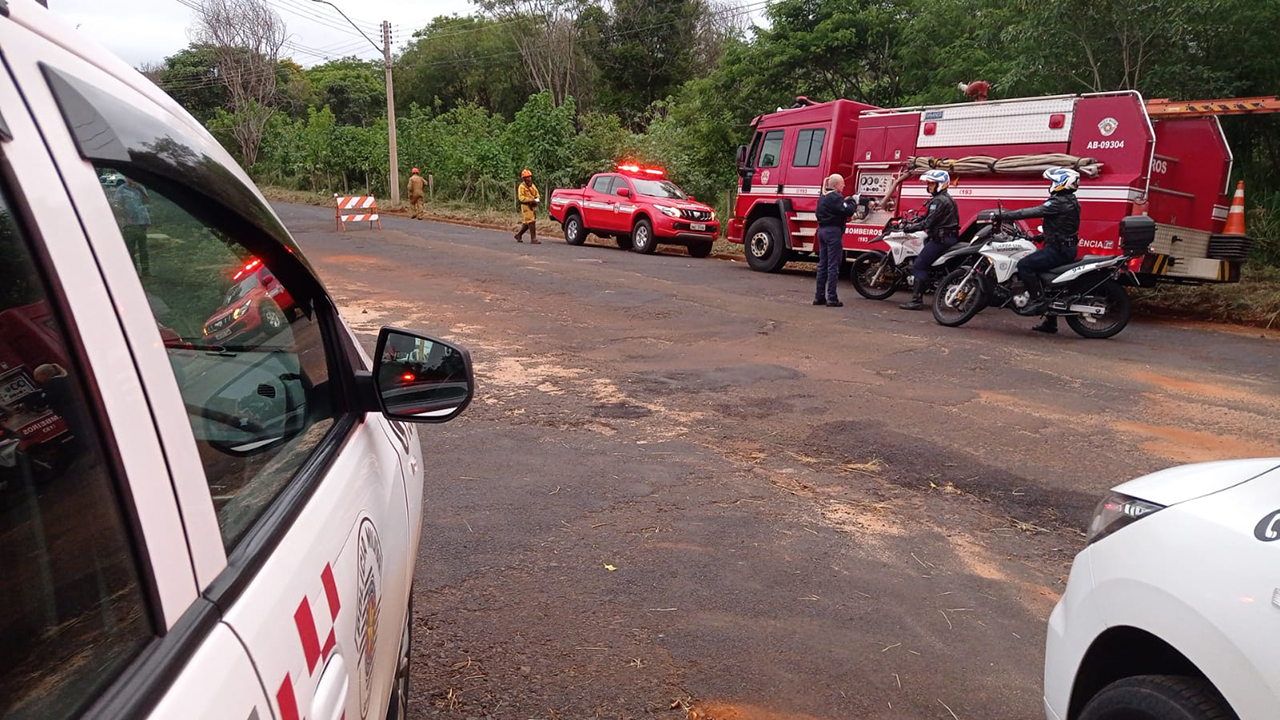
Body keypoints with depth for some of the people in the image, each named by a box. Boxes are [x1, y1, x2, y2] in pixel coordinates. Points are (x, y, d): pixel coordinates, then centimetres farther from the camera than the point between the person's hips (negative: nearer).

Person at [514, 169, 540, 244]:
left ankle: (518, 234, 31)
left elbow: (537, 194, 21)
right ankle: (533, 239, -13)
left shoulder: (532, 185, 15)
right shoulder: (522, 186, -9)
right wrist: (531, 200, -25)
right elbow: (521, 197, -17)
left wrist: (536, 200, -2)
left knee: (526, 223, 14)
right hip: (525, 205, -8)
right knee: (531, 222, -13)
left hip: (532, 206, 8)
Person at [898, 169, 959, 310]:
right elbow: (926, 217, 21)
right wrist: (911, 223, 13)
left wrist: (910, 228, -15)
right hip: (948, 236, 11)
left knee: (919, 265, -12)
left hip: (941, 239, -11)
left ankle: (916, 300, -18)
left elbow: (928, 223, -20)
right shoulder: (944, 198, 19)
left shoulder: (939, 200, -14)